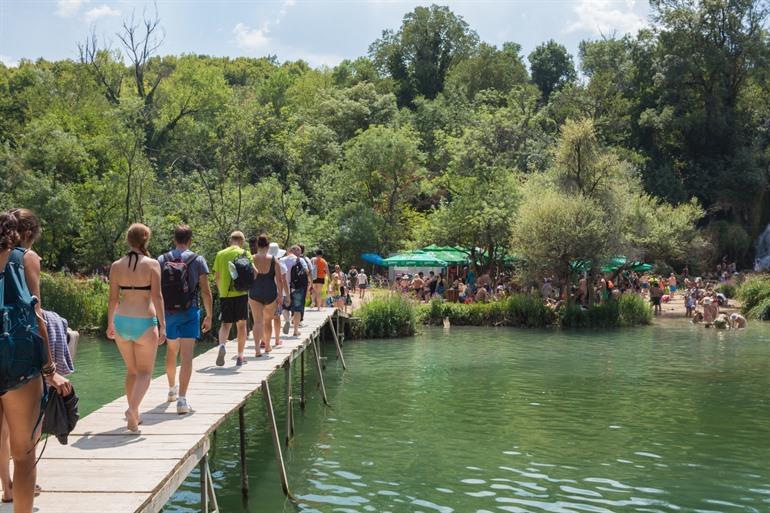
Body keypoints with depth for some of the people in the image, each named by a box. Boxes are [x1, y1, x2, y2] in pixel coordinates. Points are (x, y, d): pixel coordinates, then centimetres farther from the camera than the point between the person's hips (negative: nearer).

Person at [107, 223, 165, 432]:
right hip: (144, 322, -4)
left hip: (121, 322, 4)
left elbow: (113, 298, 5)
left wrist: (110, 324, 16)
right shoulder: (152, 264, -8)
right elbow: (157, 296, -12)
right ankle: (133, 409, -18)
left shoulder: (116, 266, 2)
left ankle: (134, 415, 25)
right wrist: (163, 325, -10)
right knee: (145, 372, 6)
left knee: (131, 370, 20)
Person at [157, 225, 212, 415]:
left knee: (171, 351, 23)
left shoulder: (161, 260, 2)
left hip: (167, 312, 3)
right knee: (187, 356, -4)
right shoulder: (198, 260, -4)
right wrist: (209, 316, 3)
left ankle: (172, 389, 41)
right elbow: (206, 291, -5)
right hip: (189, 313, -3)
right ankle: (181, 399, -13)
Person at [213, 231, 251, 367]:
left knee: (225, 324, 9)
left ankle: (222, 345, -20)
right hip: (241, 293, -1)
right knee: (241, 324, 9)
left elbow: (216, 277, 5)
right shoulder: (245, 254, -1)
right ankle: (240, 356, 12)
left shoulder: (220, 254, 5)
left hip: (225, 294, 1)